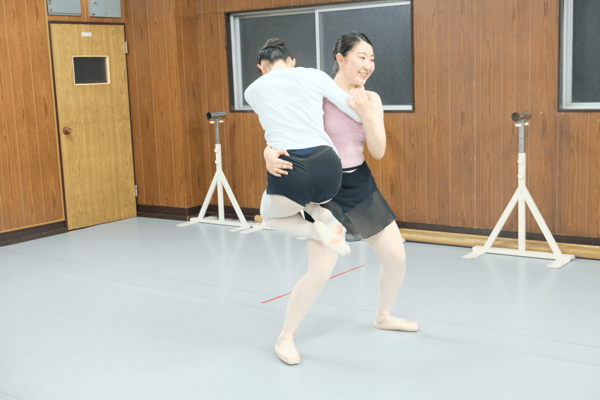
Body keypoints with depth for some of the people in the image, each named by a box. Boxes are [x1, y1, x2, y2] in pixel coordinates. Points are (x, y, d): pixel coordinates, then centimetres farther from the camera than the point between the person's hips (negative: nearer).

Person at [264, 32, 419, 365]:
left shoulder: (371, 99, 1)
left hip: (362, 185, 6)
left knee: (396, 258, 12)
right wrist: (270, 155, -33)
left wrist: (365, 113, -21)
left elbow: (378, 151, -7)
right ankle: (286, 335, 6)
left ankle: (384, 316, 40)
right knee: (321, 270, -17)